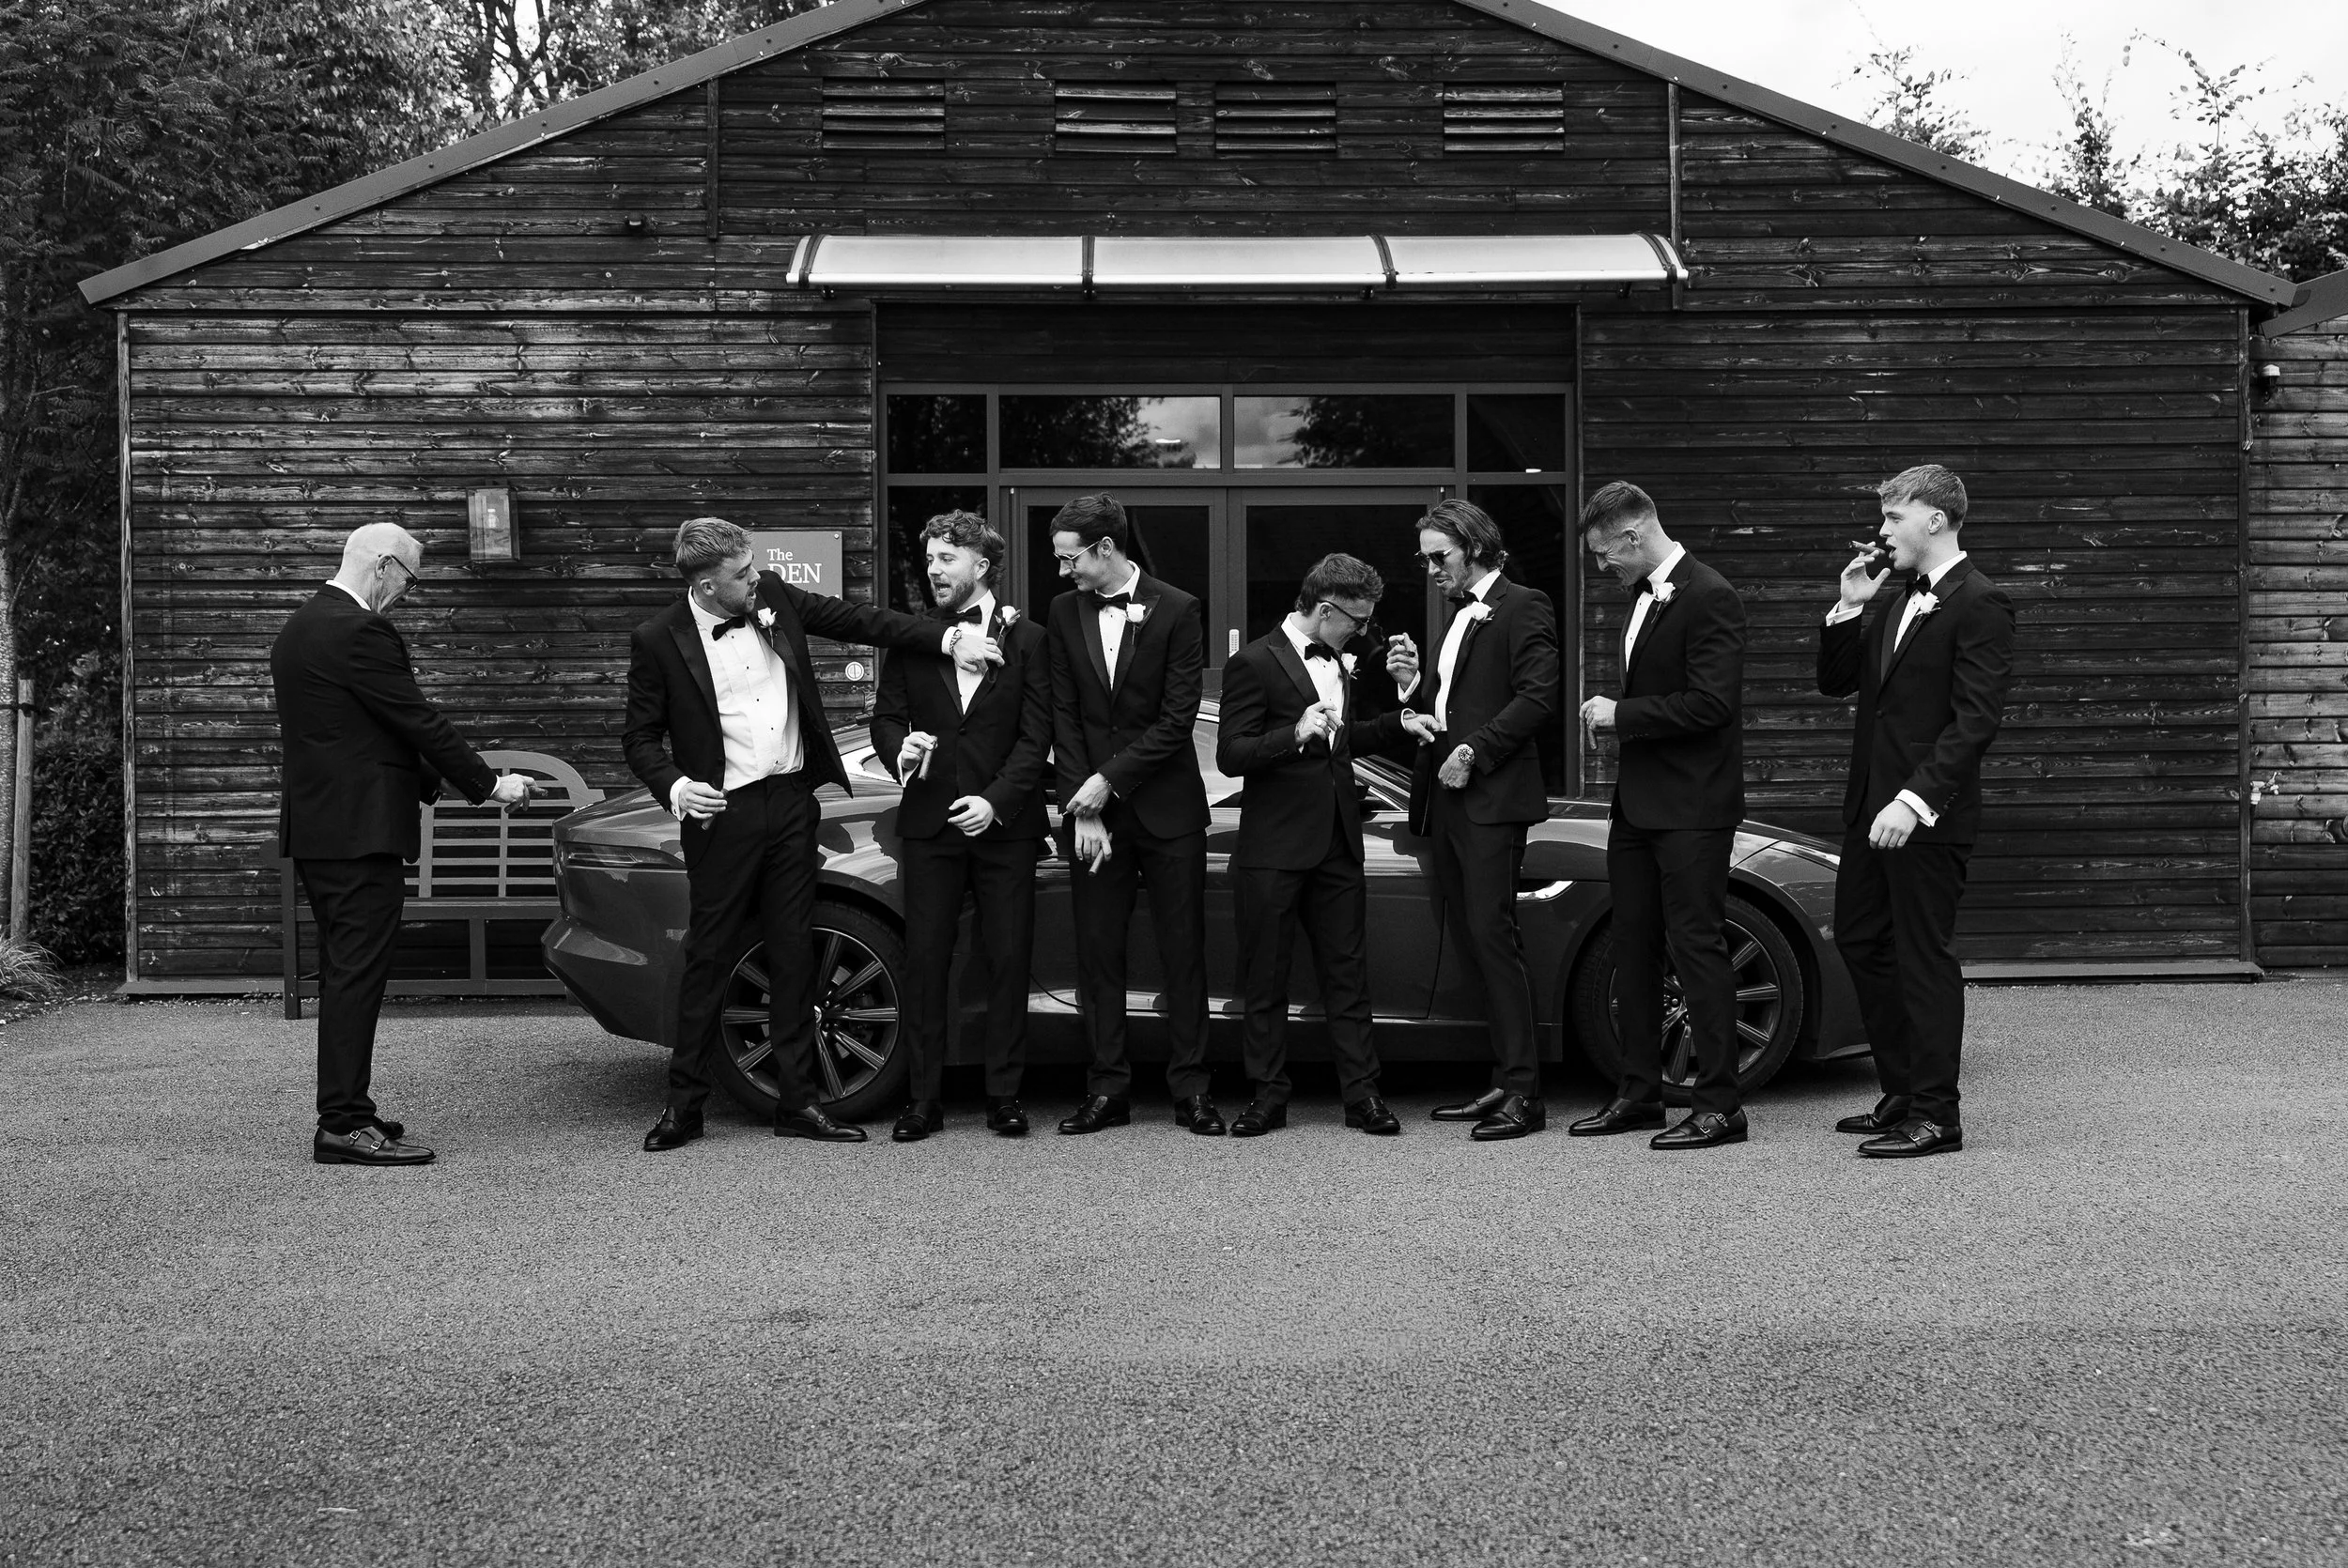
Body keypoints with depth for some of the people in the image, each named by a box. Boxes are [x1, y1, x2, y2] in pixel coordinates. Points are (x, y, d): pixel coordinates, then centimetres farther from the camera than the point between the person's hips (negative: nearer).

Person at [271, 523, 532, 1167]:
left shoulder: (299, 629, 16)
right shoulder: (362, 632, -16)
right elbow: (420, 721, -14)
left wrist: (428, 780, 22)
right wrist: (489, 784, -5)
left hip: (315, 827, 10)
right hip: (360, 828, -10)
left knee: (344, 974, 15)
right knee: (357, 974, -8)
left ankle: (343, 1112, 20)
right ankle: (344, 1126, -6)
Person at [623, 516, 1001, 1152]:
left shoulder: (773, 597, 3)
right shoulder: (659, 641, -7)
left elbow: (859, 619, 8)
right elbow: (640, 737, 0)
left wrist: (950, 637, 0)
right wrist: (673, 787, -18)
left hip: (793, 802, 4)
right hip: (725, 814, -4)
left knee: (793, 957, 9)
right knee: (709, 959, 2)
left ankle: (797, 1103, 17)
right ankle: (684, 1105, 14)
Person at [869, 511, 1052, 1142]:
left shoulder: (1027, 639, 4)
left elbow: (1036, 734, -1)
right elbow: (885, 717, 9)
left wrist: (996, 800, -12)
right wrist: (900, 751, -14)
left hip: (1004, 824, -1)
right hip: (929, 822, 2)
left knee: (1009, 959, 1)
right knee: (924, 959, 2)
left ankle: (1004, 1094, 11)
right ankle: (925, 1097, 9)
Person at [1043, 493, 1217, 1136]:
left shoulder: (1177, 610, -6)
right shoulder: (1065, 611, 5)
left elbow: (1177, 719, -9)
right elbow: (1064, 716, 3)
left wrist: (1109, 780, -13)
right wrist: (1082, 806, -6)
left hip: (1168, 809, -3)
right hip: (1091, 804, 3)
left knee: (1183, 951, 2)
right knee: (1097, 952, 4)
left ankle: (1190, 1087, 10)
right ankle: (1107, 1089, 12)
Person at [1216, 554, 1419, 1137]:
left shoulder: (1339, 662, 14)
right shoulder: (1255, 662, -9)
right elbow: (1230, 756, -14)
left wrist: (1398, 721, 14)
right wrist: (1296, 734, -27)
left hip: (1337, 842, 6)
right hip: (1275, 847, -6)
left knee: (1348, 974, 6)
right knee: (1265, 979, 3)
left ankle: (1361, 1094, 10)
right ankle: (1267, 1098, 11)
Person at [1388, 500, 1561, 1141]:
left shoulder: (1521, 607, -4)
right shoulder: (1460, 616, 24)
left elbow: (1538, 699, -14)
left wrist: (1474, 752, -16)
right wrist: (1414, 683, 7)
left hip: (1491, 798, -9)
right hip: (1449, 799, 9)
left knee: (1492, 936, -12)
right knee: (1472, 940, 8)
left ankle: (1523, 1094, -9)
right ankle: (1504, 1082, 13)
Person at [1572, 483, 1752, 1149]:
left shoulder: (1710, 598, -14)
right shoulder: (1643, 595, 15)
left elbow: (1711, 705, -22)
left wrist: (1621, 714, -15)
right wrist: (1614, 715, 8)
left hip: (1690, 809, -9)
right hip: (1637, 805, 10)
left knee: (1697, 948, -6)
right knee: (1634, 950, 13)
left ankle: (1719, 1105, 0)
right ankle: (1639, 1092, 23)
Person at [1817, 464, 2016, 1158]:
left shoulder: (1979, 603, -12)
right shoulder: (1899, 602, 16)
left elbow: (1977, 719, -19)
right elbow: (1835, 682, 18)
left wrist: (1915, 800, -25)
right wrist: (1848, 609, 4)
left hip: (1928, 817, -9)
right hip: (1871, 807, 9)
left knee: (1925, 958, -3)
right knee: (1861, 942, 14)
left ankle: (1936, 1117, 6)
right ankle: (1902, 1094, 26)